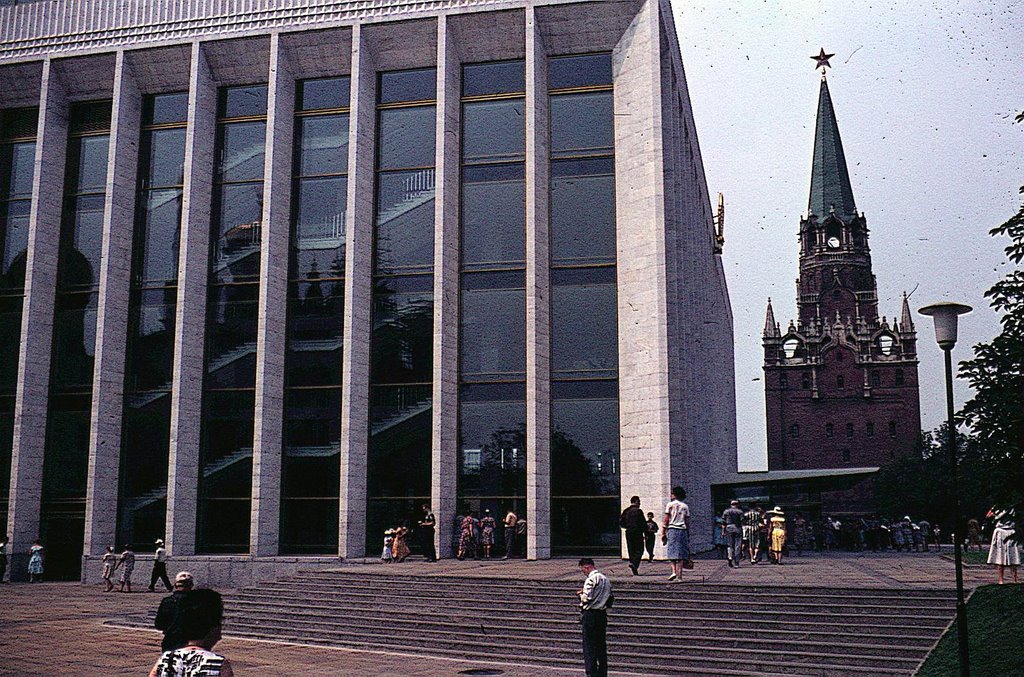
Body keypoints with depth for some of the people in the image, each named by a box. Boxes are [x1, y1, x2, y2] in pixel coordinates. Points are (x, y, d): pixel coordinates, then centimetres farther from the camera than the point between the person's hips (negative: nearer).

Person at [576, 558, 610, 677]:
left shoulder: (591, 579, -14)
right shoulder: (606, 579, 12)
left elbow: (587, 598, -21)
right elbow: (610, 601, 16)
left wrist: (580, 594, 1)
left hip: (590, 615, -8)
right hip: (603, 615, 8)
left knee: (589, 647, -3)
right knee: (601, 646, 11)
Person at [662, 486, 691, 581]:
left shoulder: (670, 504, 2)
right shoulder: (685, 506, 10)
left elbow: (666, 520, -3)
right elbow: (687, 522, 8)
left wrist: (663, 533, 0)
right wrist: (688, 535, 13)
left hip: (672, 529, -2)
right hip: (682, 530, 2)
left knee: (672, 552, 3)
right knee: (681, 553, 2)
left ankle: (674, 571, -14)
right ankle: (679, 576, 0)